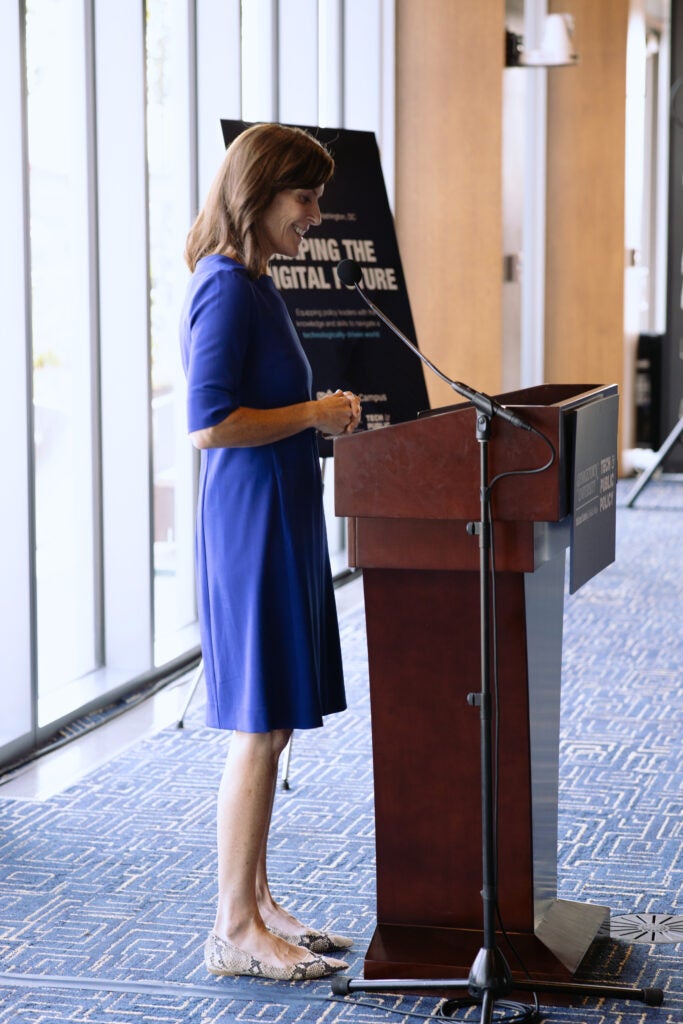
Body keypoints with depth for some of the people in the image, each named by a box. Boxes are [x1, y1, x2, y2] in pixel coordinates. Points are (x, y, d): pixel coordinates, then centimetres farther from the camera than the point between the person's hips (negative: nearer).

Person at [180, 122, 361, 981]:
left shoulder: (248, 283, 15)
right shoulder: (227, 289, -16)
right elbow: (209, 424, -23)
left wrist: (318, 415, 10)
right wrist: (314, 415, -15)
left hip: (276, 522, 10)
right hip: (252, 523, -10)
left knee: (269, 725, 14)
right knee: (260, 727, -5)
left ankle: (256, 903, 23)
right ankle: (235, 930, 4)